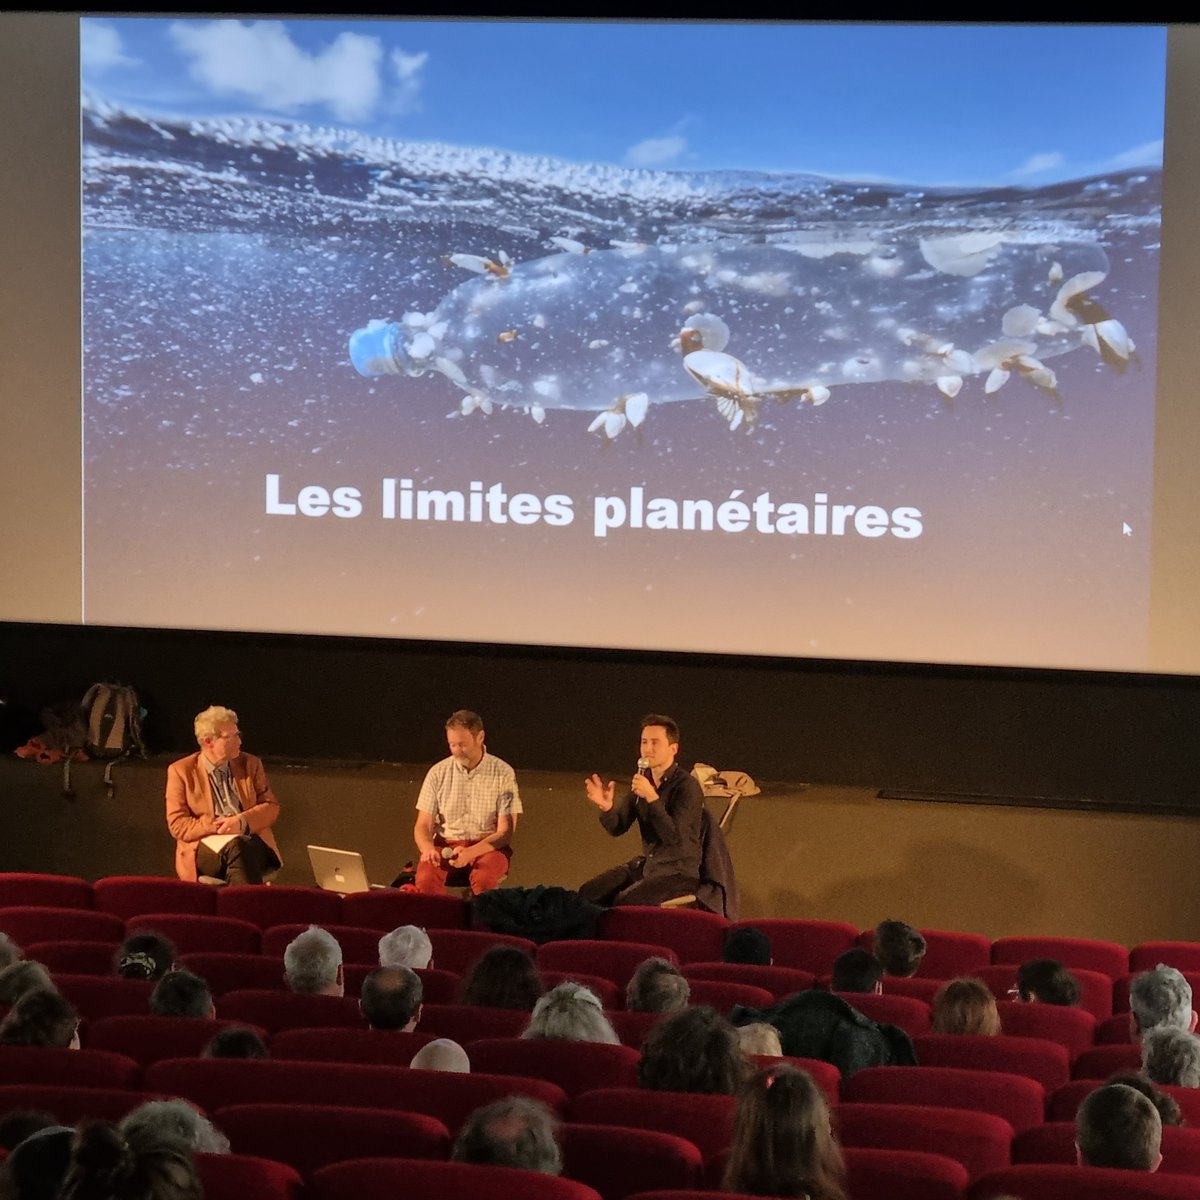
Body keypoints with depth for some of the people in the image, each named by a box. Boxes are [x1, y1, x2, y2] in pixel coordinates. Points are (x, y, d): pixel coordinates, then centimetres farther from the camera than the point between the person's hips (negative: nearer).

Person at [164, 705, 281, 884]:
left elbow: (271, 808, 11)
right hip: (205, 848, -2)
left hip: (252, 844, 2)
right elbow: (177, 825, 2)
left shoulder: (250, 764, 16)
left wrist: (242, 821, -9)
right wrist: (216, 826, -13)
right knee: (235, 846, -37)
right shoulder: (181, 771, 7)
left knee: (240, 848, -36)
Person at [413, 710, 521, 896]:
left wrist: (471, 853, -23)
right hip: (445, 844, 2)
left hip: (488, 846, -2)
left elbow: (505, 832, -6)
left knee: (484, 879, -37)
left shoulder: (503, 773, -3)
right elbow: (423, 825, 4)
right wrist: (427, 848, -20)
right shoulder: (438, 773, 3)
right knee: (426, 878, -32)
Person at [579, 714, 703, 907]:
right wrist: (606, 807, -19)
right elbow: (616, 828, 3)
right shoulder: (642, 779, 3)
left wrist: (651, 797, -32)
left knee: (624, 902, -27)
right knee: (588, 893, -7)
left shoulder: (687, 787, -17)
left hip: (679, 872, -7)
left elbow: (674, 836, -25)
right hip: (647, 863, 7)